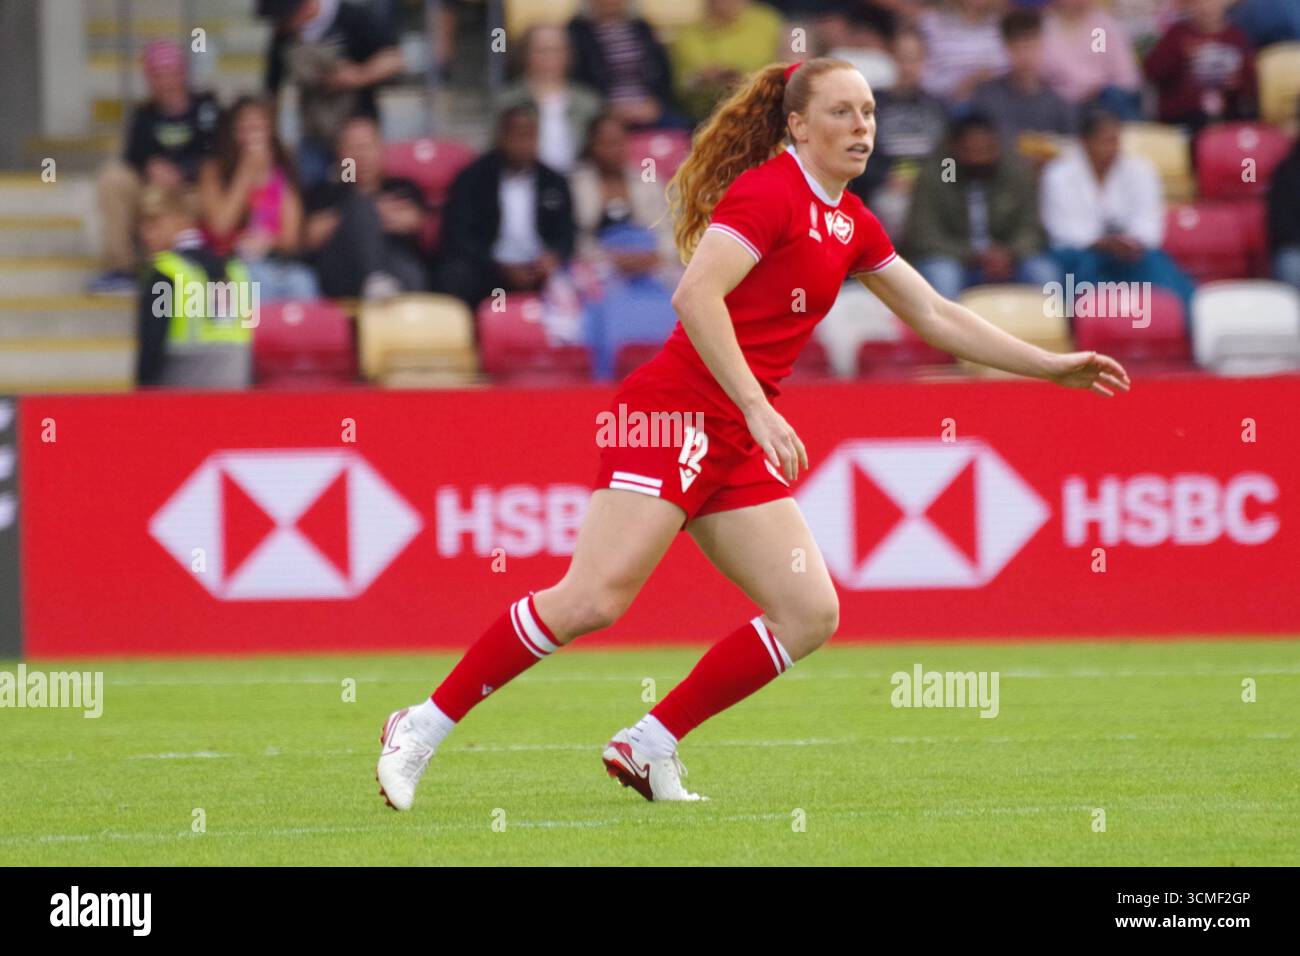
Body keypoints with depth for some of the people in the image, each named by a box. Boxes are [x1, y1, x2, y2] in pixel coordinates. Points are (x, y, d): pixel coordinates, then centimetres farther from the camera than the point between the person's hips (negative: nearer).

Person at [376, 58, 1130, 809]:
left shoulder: (852, 225, 16)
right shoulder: (768, 191, -9)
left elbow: (937, 317, 24)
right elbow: (694, 297, -20)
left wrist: (1055, 366, 22)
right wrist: (758, 408, -24)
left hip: (738, 446, 9)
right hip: (676, 414, -9)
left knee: (811, 615, -1)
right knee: (594, 599, -20)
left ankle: (650, 748, 5)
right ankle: (425, 727, -10)